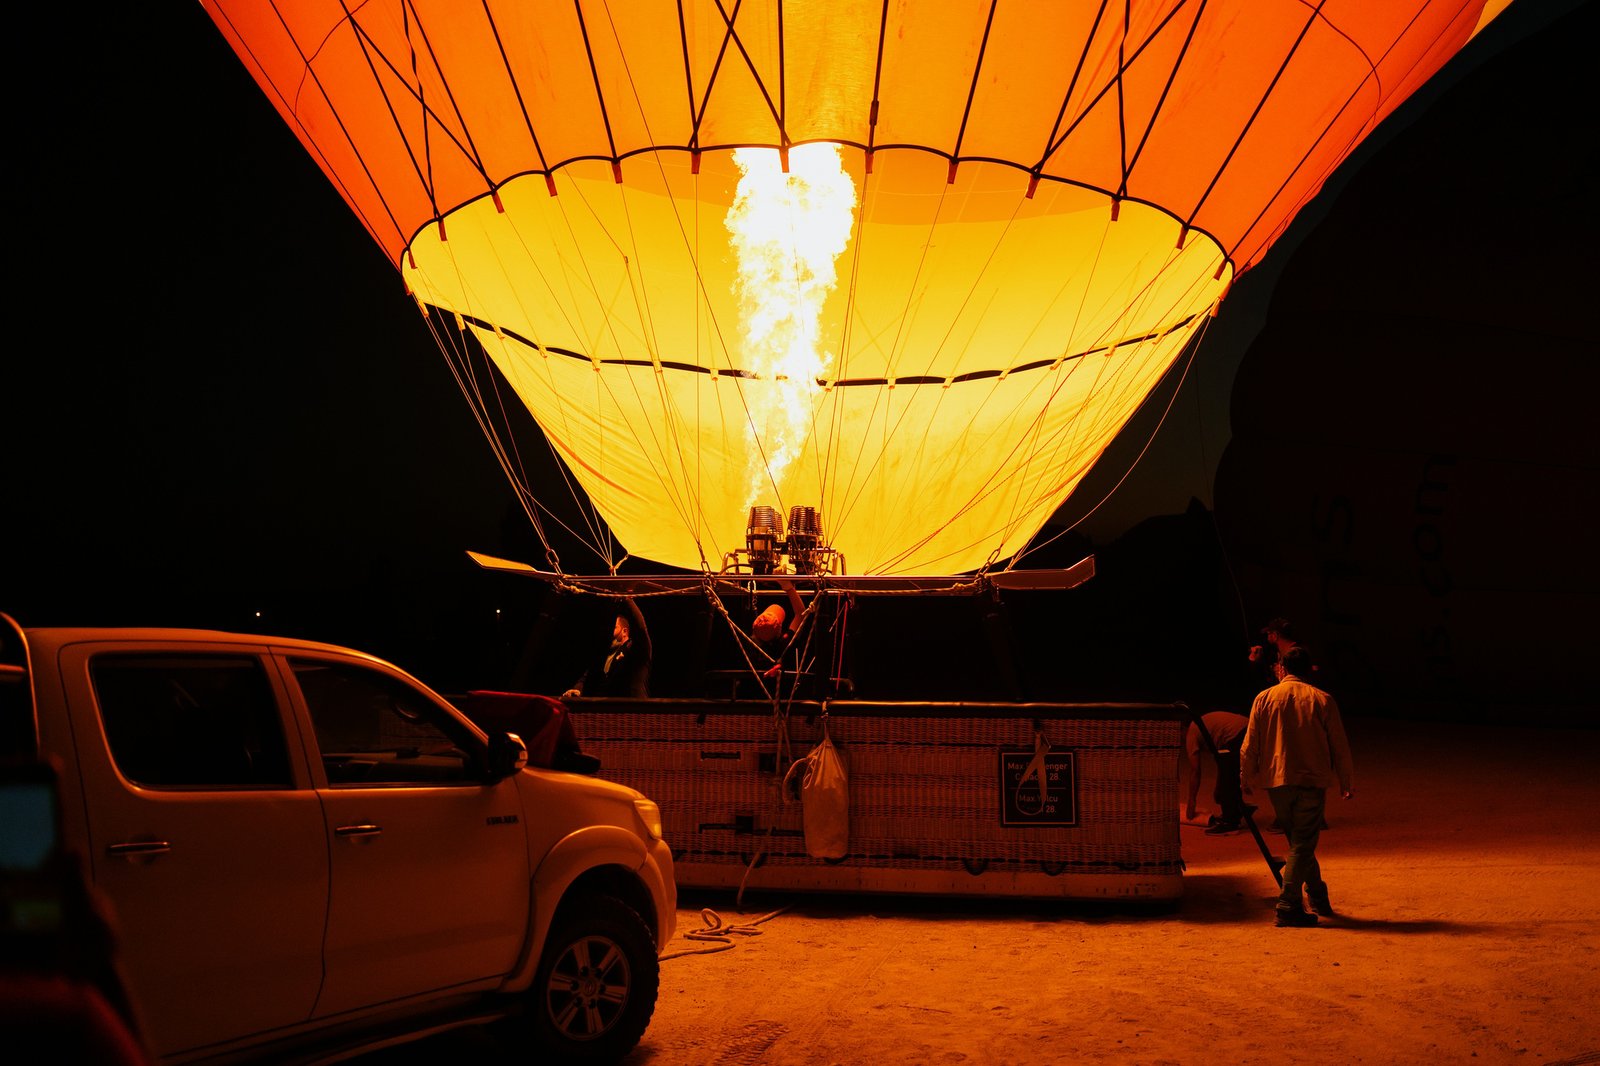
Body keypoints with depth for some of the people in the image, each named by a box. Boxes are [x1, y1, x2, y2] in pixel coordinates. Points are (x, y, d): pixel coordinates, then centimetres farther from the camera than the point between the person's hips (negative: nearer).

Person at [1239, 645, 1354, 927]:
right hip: (1313, 781, -2)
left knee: (1298, 841, 18)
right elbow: (1340, 746, 3)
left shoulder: (1264, 699, 3)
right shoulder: (1322, 700, 0)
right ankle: (1288, 906, -10)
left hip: (1276, 780, 2)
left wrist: (1246, 778, 15)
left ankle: (1318, 898, 28)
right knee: (1303, 844, -1)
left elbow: (1250, 746, 4)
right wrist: (1345, 783, 14)